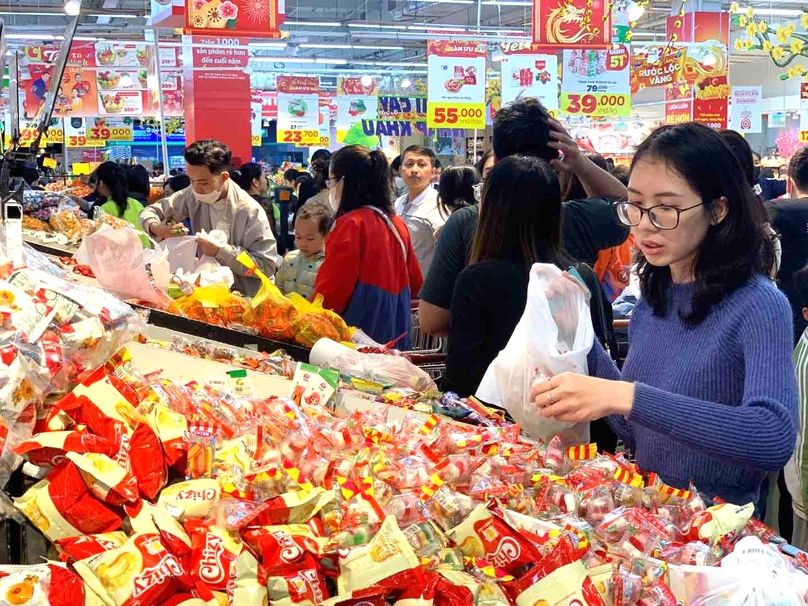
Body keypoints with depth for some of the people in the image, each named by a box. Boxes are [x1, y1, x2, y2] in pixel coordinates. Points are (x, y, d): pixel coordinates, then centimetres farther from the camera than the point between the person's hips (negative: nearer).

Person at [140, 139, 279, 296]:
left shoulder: (250, 211, -19)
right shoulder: (194, 196, -2)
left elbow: (268, 265, -20)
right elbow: (150, 212, 9)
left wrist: (220, 251, -23)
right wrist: (156, 228, -14)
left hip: (243, 297, -5)